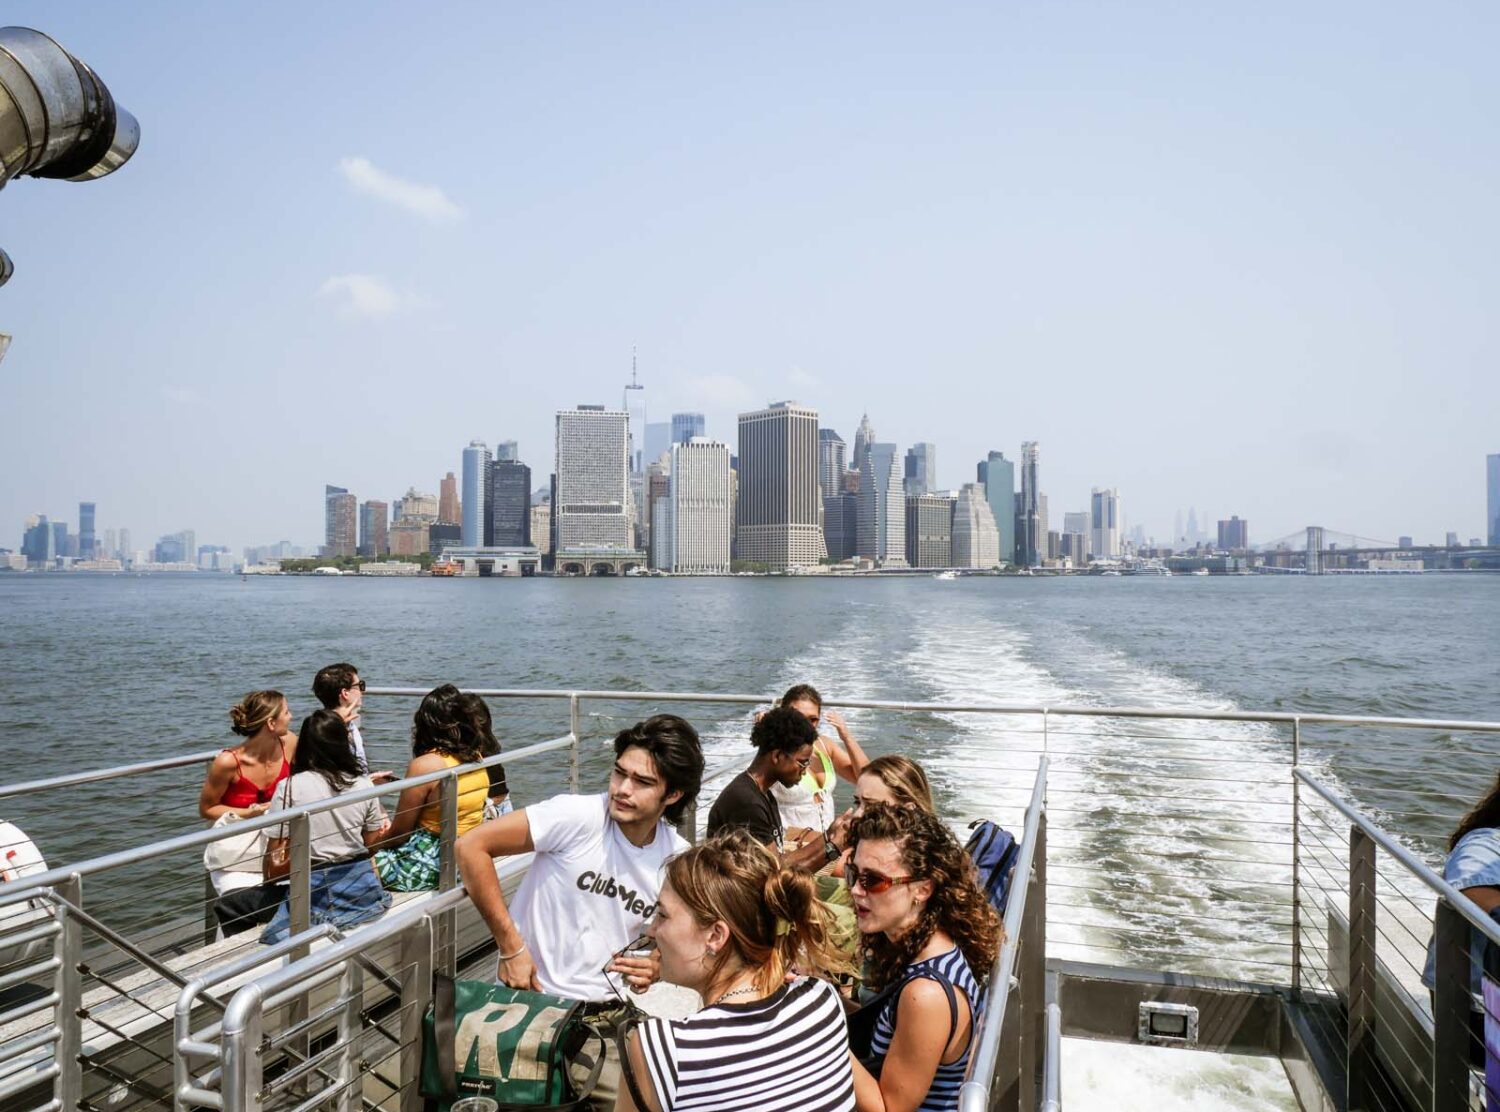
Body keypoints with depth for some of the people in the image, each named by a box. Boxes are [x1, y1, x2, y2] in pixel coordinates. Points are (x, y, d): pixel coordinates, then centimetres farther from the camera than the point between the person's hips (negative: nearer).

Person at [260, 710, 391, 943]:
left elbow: (275, 863, -6)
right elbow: (371, 844, 7)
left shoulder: (290, 787, -8)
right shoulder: (363, 784, -1)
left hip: (315, 892, -4)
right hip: (361, 887, 4)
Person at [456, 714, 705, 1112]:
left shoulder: (679, 859, -3)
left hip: (611, 1015, 4)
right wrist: (511, 946, -17)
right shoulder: (578, 816, -18)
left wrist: (657, 967, -8)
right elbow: (471, 846, -19)